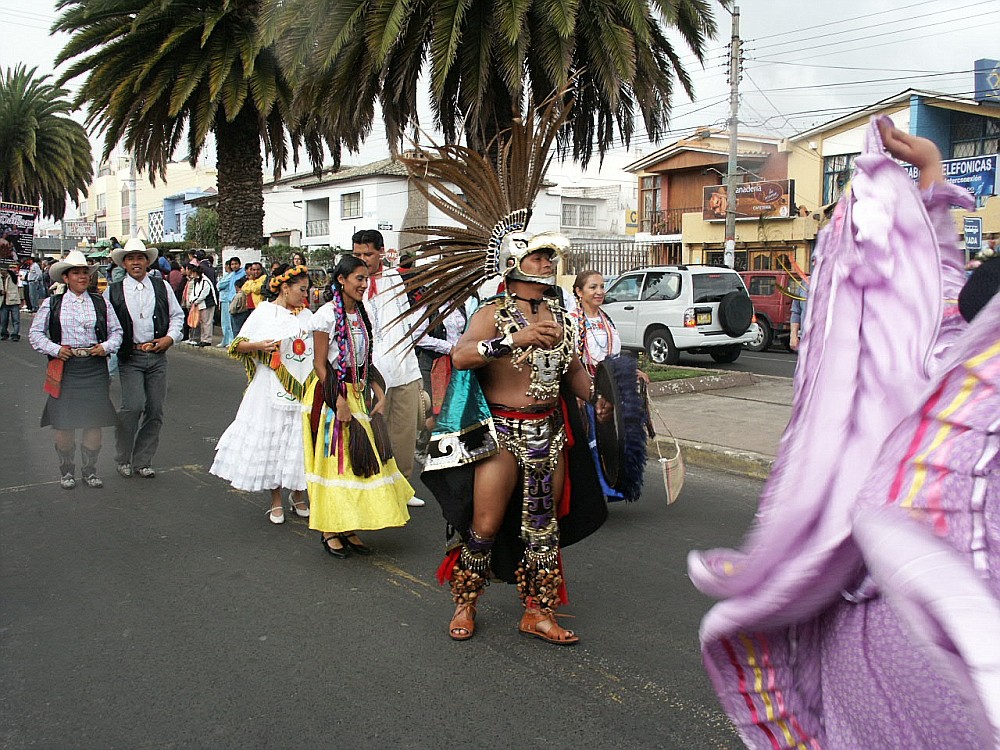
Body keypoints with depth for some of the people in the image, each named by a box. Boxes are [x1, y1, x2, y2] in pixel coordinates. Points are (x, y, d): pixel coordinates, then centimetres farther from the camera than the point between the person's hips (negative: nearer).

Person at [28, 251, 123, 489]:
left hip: (95, 368, 1)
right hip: (65, 369, -1)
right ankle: (66, 471, 21)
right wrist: (55, 349, -7)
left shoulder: (101, 303, 10)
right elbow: (35, 333, 7)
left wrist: (107, 346, -6)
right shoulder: (52, 304, 6)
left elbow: (116, 331, 12)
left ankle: (90, 470, 20)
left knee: (95, 422, 1)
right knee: (64, 424, 1)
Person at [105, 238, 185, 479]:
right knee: (134, 406, -16)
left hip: (157, 356, 3)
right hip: (130, 357, -3)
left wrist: (170, 337, 0)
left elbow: (177, 315, 14)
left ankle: (142, 461, 18)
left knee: (155, 410, 4)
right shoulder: (112, 292, 3)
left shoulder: (162, 287, 9)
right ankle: (122, 459, 4)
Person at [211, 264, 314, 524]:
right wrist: (258, 345, -19)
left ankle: (297, 494, 23)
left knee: (299, 440, 5)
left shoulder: (307, 315, 11)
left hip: (303, 390, 4)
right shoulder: (264, 313, -2)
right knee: (271, 440, 2)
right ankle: (276, 501, 15)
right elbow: (237, 346, -2)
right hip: (271, 390, -3)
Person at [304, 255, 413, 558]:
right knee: (334, 459, -1)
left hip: (357, 393, 7)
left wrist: (380, 394, 4)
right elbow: (319, 364, -13)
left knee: (359, 458, 7)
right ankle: (329, 531, 10)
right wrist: (339, 401, -18)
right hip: (331, 393, -7)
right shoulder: (327, 314, -11)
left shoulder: (361, 314, 10)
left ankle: (349, 529, 16)